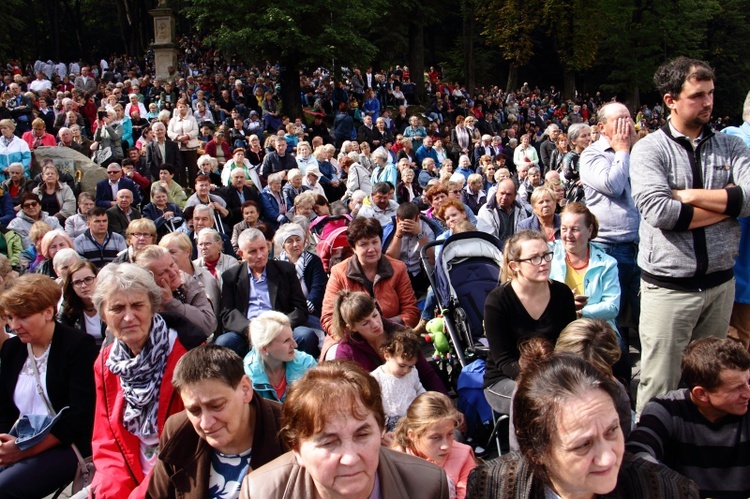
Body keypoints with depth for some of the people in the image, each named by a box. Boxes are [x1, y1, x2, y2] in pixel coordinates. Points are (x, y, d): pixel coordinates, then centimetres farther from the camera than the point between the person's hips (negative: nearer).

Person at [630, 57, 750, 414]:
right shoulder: (649, 149, -5)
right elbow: (659, 212, -20)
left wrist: (690, 195, -15)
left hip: (720, 284, 4)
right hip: (668, 287, -4)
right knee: (659, 392, 1)